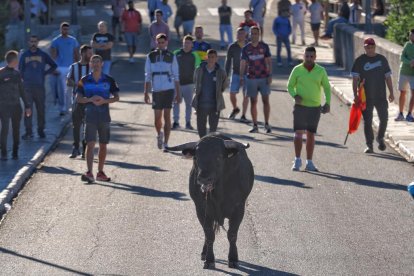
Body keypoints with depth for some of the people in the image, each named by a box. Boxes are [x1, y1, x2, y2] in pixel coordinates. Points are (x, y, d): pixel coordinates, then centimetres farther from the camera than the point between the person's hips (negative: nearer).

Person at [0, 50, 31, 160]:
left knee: (16, 130, 6)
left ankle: (15, 152, 15)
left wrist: (27, 106, 16)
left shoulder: (16, 74, 10)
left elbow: (21, 91, 17)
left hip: (16, 106, 5)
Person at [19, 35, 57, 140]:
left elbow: (54, 66, 14)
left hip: (40, 86, 0)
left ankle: (41, 130, 15)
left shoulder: (43, 55, 6)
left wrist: (45, 73, 4)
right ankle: (28, 131, -2)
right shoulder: (24, 55, 7)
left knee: (41, 109, 4)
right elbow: (20, 69, 14)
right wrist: (24, 78, 1)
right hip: (27, 87, 0)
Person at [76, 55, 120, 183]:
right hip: (90, 116, -2)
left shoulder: (109, 80, 4)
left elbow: (116, 97, 4)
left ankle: (100, 172, 21)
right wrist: (90, 99, -16)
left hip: (104, 116, 2)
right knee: (90, 144, -11)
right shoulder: (84, 80, 3)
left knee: (103, 145, 9)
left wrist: (104, 101, -14)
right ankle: (89, 173, -19)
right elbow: (78, 98, 2)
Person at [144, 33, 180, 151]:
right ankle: (159, 135, 34)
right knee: (157, 118, 4)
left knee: (167, 116, -7)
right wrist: (146, 93, 3)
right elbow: (147, 76, 8)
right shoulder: (150, 56, 7)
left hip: (168, 89, -1)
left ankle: (165, 143, -3)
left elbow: (176, 76, 7)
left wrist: (178, 94, 3)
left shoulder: (171, 57, 5)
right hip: (156, 90, 1)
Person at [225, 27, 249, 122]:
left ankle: (243, 116, 5)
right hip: (236, 74, 0)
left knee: (246, 95, -3)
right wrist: (226, 75, -2)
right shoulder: (232, 47, -2)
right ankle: (235, 109, 28)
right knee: (232, 94, -1)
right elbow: (228, 61, 3)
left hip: (247, 74, 0)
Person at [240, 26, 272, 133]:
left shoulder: (264, 46, 2)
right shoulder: (246, 48, 4)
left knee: (265, 100, -3)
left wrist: (270, 75, -6)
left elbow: (269, 61, 3)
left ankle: (267, 124, 4)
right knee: (253, 102, 3)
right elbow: (243, 63, 4)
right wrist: (241, 78, -2)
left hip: (264, 77, -1)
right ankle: (255, 126, 8)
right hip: (251, 78, 1)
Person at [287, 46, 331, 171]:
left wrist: (328, 103, -4)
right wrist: (295, 95, -14)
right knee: (298, 133, -8)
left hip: (315, 107, 1)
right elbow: (290, 86, 6)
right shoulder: (297, 70, -1)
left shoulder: (321, 71, 2)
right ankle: (297, 161, 1)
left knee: (311, 135, 6)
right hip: (300, 106, -1)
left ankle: (309, 162, 12)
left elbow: (327, 87, 9)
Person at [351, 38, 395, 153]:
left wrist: (391, 93, 6)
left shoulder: (382, 59, 7)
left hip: (381, 96, 2)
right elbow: (355, 79, -1)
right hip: (365, 96, -2)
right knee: (367, 121, 1)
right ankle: (369, 145, 7)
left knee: (384, 119, 2)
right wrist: (355, 95, -9)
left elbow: (388, 77, 11)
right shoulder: (360, 61, 1)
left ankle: (380, 138, 28)